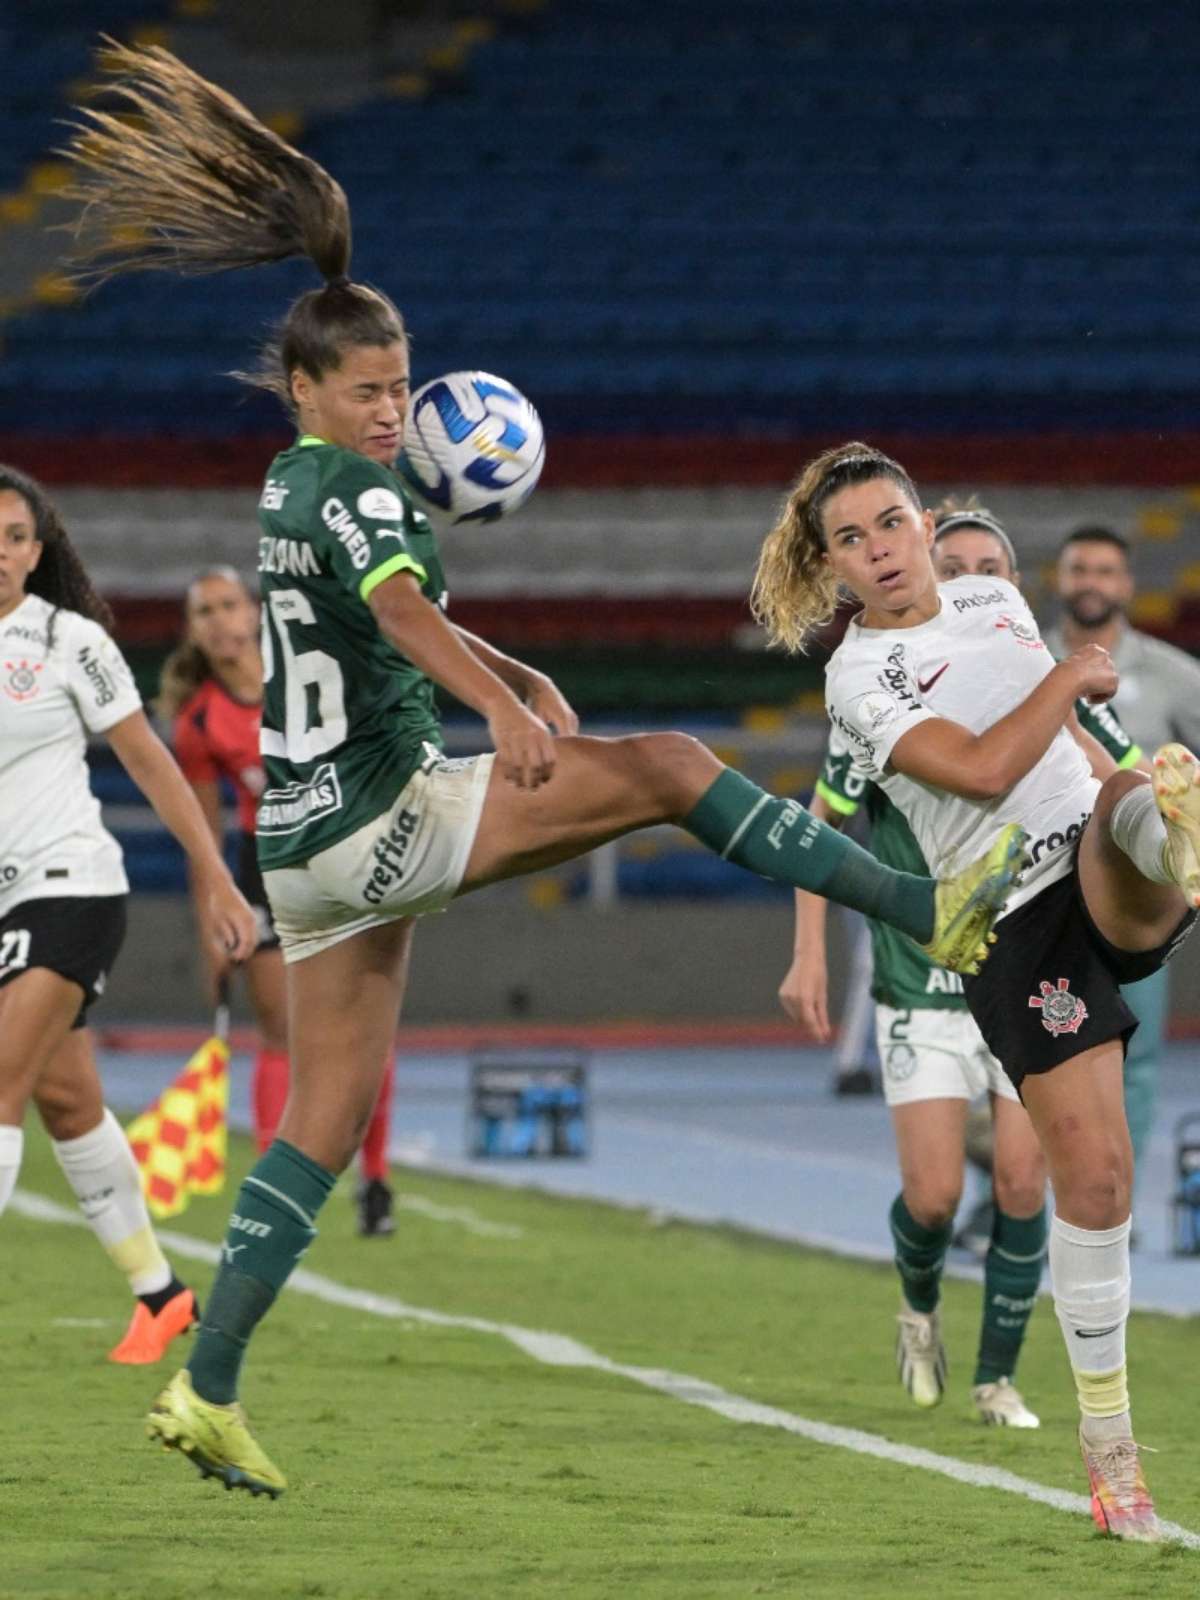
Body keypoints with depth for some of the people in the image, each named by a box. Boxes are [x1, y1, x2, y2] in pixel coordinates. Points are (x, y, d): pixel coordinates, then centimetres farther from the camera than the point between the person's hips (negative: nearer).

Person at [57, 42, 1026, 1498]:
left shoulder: (293, 487, 17)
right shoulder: (350, 488, -13)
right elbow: (402, 611, -33)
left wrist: (514, 674, 23)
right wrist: (501, 711, -49)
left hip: (311, 848, 9)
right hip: (382, 818, -9)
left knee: (324, 1121, 9)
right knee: (668, 767, -10)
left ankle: (206, 1391, 4)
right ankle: (929, 911, -15)